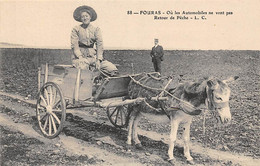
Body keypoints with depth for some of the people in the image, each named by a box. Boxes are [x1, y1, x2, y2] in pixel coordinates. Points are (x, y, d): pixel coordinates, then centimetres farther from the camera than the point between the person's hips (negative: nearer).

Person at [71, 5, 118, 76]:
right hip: (80, 56, -2)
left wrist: (98, 60, -12)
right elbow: (74, 46, -1)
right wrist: (81, 57, -17)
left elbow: (99, 45, 2)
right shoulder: (76, 29, 6)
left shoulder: (96, 29, 12)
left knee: (113, 69, -18)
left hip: (93, 56, 2)